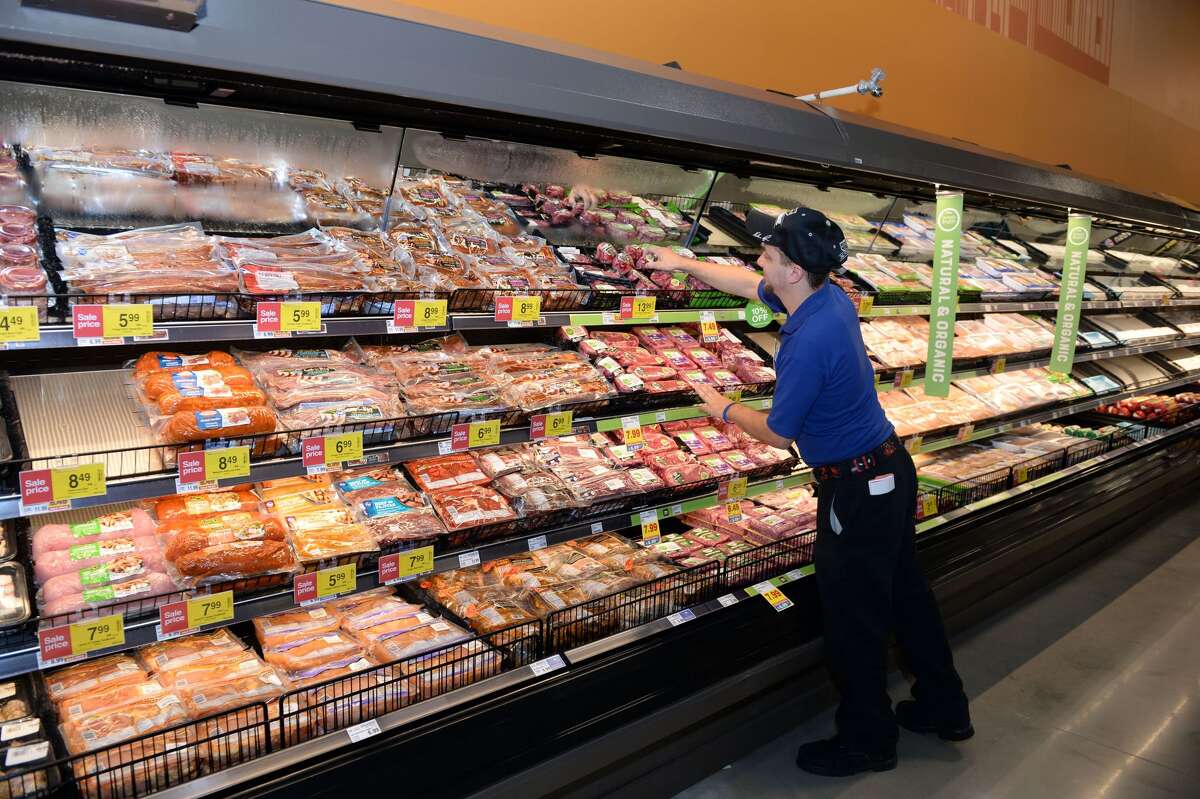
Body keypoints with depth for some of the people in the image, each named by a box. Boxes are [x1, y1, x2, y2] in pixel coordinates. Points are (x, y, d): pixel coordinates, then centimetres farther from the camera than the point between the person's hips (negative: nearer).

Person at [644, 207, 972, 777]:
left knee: (853, 620, 7)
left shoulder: (809, 343, -29)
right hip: (891, 468, 10)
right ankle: (943, 709, 40)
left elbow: (778, 435, -17)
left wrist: (724, 410, 1)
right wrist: (683, 263, 24)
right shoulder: (830, 296, -1)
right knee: (904, 591, 22)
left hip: (857, 490, -10)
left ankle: (866, 741, 26)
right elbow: (747, 284, 15)